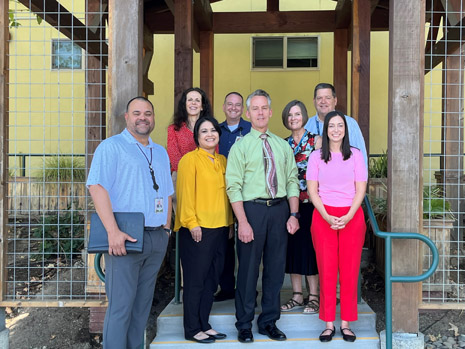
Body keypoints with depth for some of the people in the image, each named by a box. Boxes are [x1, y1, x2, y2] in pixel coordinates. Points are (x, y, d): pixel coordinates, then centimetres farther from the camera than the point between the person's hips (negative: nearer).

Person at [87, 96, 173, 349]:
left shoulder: (161, 153, 18)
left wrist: (167, 226, 11)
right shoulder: (111, 146, -3)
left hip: (157, 238, 6)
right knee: (120, 305, -5)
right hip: (126, 238, -6)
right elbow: (97, 187, -14)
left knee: (143, 304, 12)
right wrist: (113, 231, -22)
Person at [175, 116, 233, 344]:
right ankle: (192, 329, 12)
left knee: (211, 280, 12)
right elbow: (185, 193, -11)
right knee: (195, 280, 1)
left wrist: (229, 222, 14)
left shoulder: (222, 161, 14)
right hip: (197, 230, -7)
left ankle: (204, 324, 23)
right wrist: (192, 223, -17)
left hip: (220, 229, 7)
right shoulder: (190, 160, -6)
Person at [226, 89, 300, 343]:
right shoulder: (240, 146, 0)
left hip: (279, 210, 4)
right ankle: (244, 325, 18)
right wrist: (243, 222, -15)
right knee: (248, 268, 2)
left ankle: (269, 322, 24)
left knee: (276, 268, 9)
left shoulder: (283, 146, 11)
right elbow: (233, 187, -7)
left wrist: (293, 214, 0)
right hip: (252, 209, -3)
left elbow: (292, 181, 10)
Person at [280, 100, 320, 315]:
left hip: (310, 202, -5)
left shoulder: (315, 140, -2)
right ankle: (297, 296, 18)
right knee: (292, 247, 8)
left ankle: (314, 297, 9)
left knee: (309, 246, -2)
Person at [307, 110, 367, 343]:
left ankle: (346, 322, 11)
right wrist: (327, 217, -12)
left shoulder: (356, 155, 4)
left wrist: (348, 217, -12)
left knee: (350, 270, 1)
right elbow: (312, 191, 0)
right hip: (323, 217, 0)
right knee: (326, 270, 1)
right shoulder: (316, 156, 4)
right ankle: (329, 323, 10)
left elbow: (360, 190, 0)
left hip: (352, 217, 0)